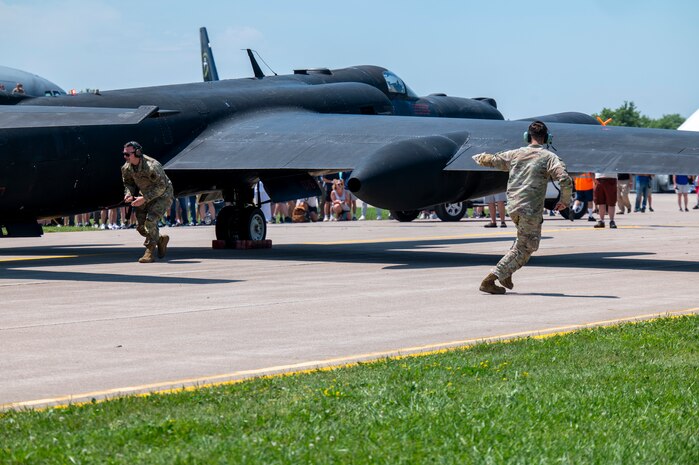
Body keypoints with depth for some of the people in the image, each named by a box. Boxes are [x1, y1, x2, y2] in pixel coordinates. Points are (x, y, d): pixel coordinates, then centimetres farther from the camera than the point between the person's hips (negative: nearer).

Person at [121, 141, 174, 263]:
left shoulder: (152, 166, -31)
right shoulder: (126, 168, -9)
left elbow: (161, 187, -27)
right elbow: (128, 183, 7)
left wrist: (144, 198, -31)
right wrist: (129, 194, -16)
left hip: (162, 195, -7)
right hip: (146, 195, 7)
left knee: (150, 220, -25)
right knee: (141, 227, 1)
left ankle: (149, 253, -19)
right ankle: (161, 240, 29)